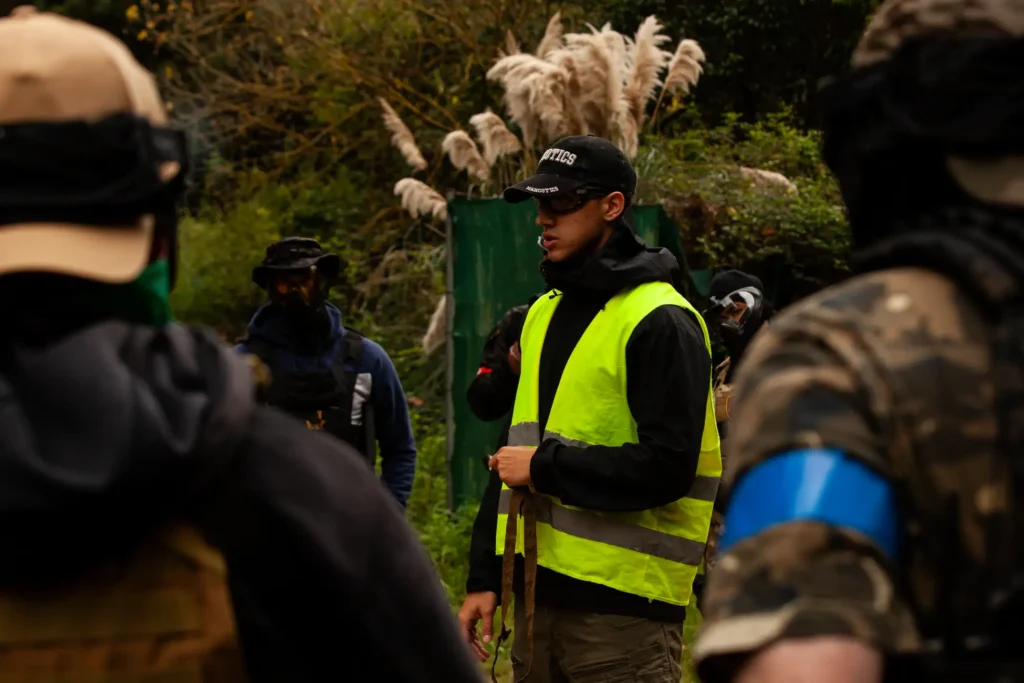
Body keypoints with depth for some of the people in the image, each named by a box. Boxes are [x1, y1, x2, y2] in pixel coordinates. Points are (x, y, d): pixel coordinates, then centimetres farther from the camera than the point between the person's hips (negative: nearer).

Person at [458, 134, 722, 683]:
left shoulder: (660, 322, -9)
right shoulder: (544, 313, 18)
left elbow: (668, 468, -19)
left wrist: (546, 469, -13)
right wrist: (485, 578, 17)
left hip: (624, 605, -8)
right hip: (537, 593, 8)